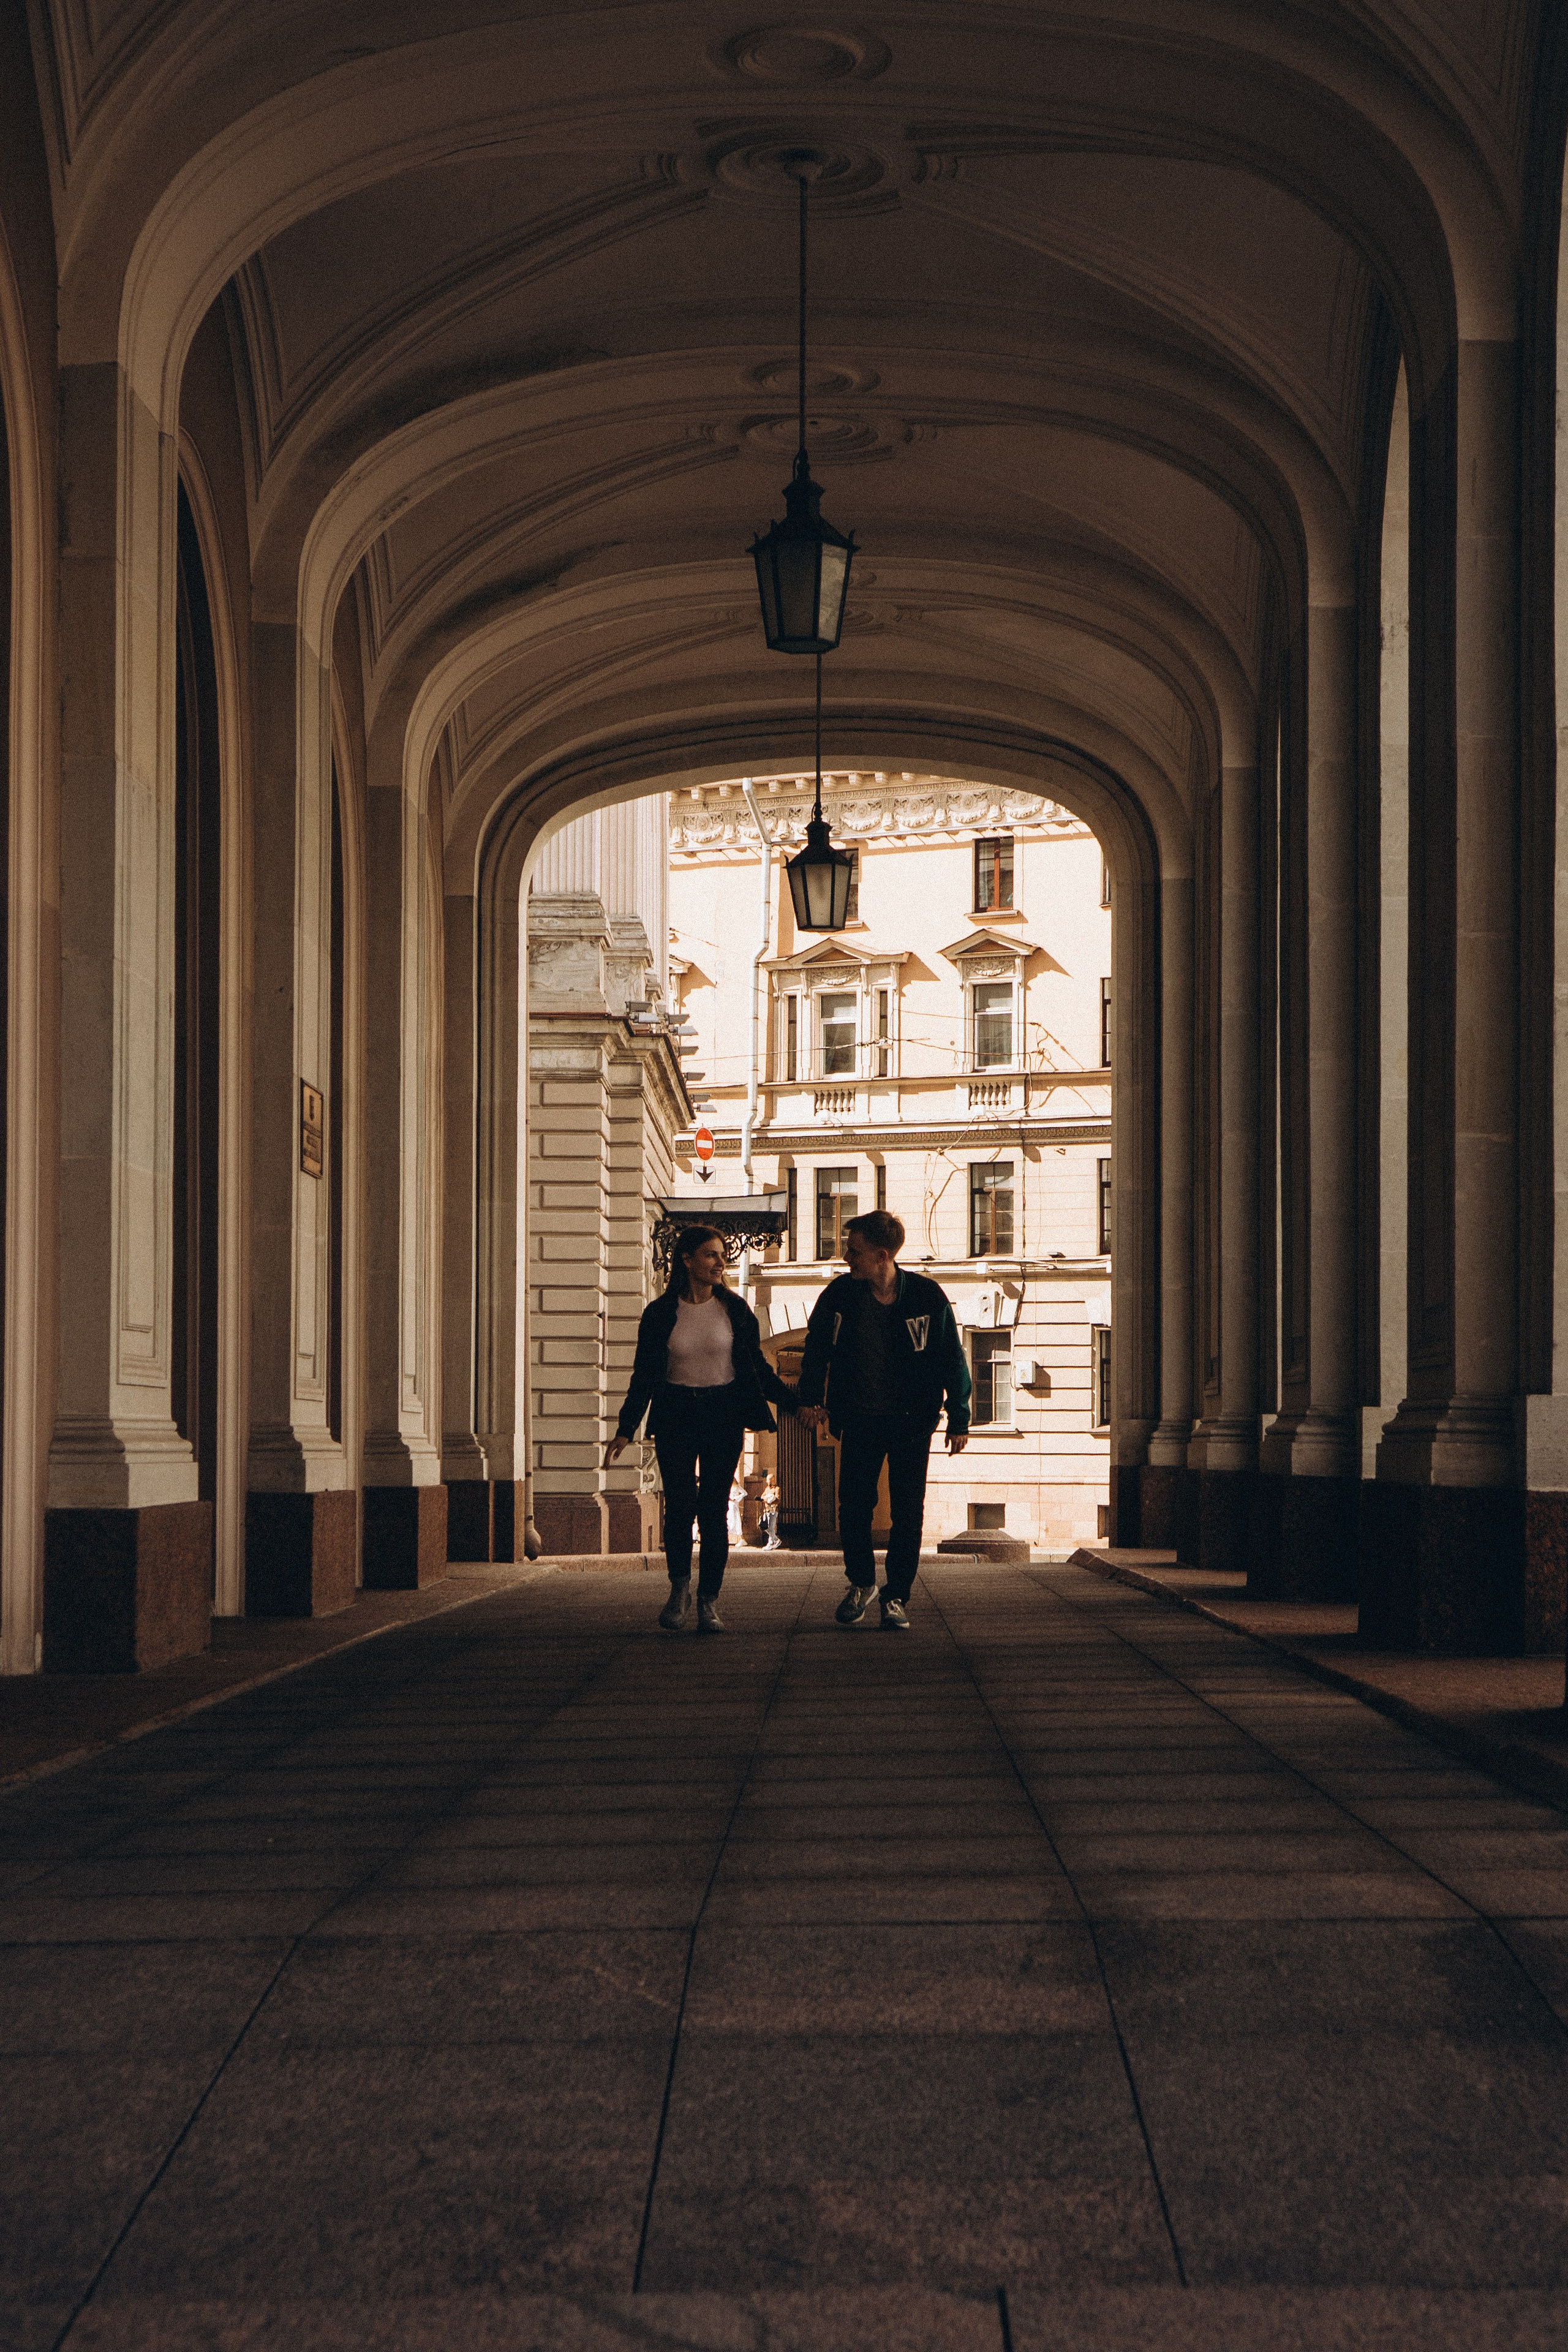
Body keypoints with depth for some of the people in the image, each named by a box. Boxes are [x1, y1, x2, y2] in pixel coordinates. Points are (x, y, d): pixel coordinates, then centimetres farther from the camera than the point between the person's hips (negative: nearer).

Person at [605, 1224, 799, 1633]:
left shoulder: (735, 1310, 5)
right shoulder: (660, 1314, 2)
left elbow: (758, 1368, 10)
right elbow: (644, 1376, 4)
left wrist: (793, 1401, 3)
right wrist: (626, 1430, -1)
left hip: (724, 1415, 1)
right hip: (676, 1416, -1)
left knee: (714, 1509, -3)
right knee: (680, 1505, -8)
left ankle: (709, 1602, 4)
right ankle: (679, 1588, 14)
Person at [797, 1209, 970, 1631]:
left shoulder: (927, 1296, -10)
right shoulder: (840, 1294, -4)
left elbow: (953, 1360, -3)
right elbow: (817, 1346, 10)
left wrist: (959, 1420, -4)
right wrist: (811, 1397, -1)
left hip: (911, 1421, -2)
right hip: (860, 1419, 2)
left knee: (907, 1512, -1)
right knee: (853, 1504, 3)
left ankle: (896, 1598, 8)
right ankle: (861, 1583, 24)